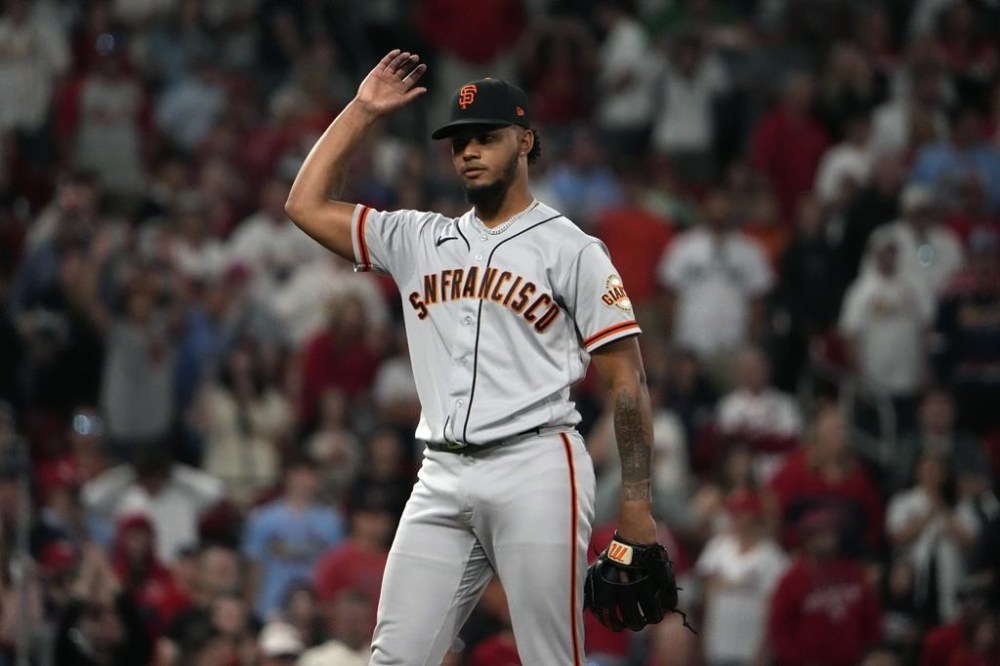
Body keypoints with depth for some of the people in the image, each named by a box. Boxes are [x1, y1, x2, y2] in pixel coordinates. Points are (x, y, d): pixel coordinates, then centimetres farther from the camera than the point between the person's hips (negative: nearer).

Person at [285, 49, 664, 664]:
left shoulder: (570, 249, 3)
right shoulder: (419, 240, 18)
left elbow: (627, 377, 0)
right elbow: (307, 204, 17)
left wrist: (637, 503, -8)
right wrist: (364, 110, 13)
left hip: (536, 470, -5)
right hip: (442, 479, 5)